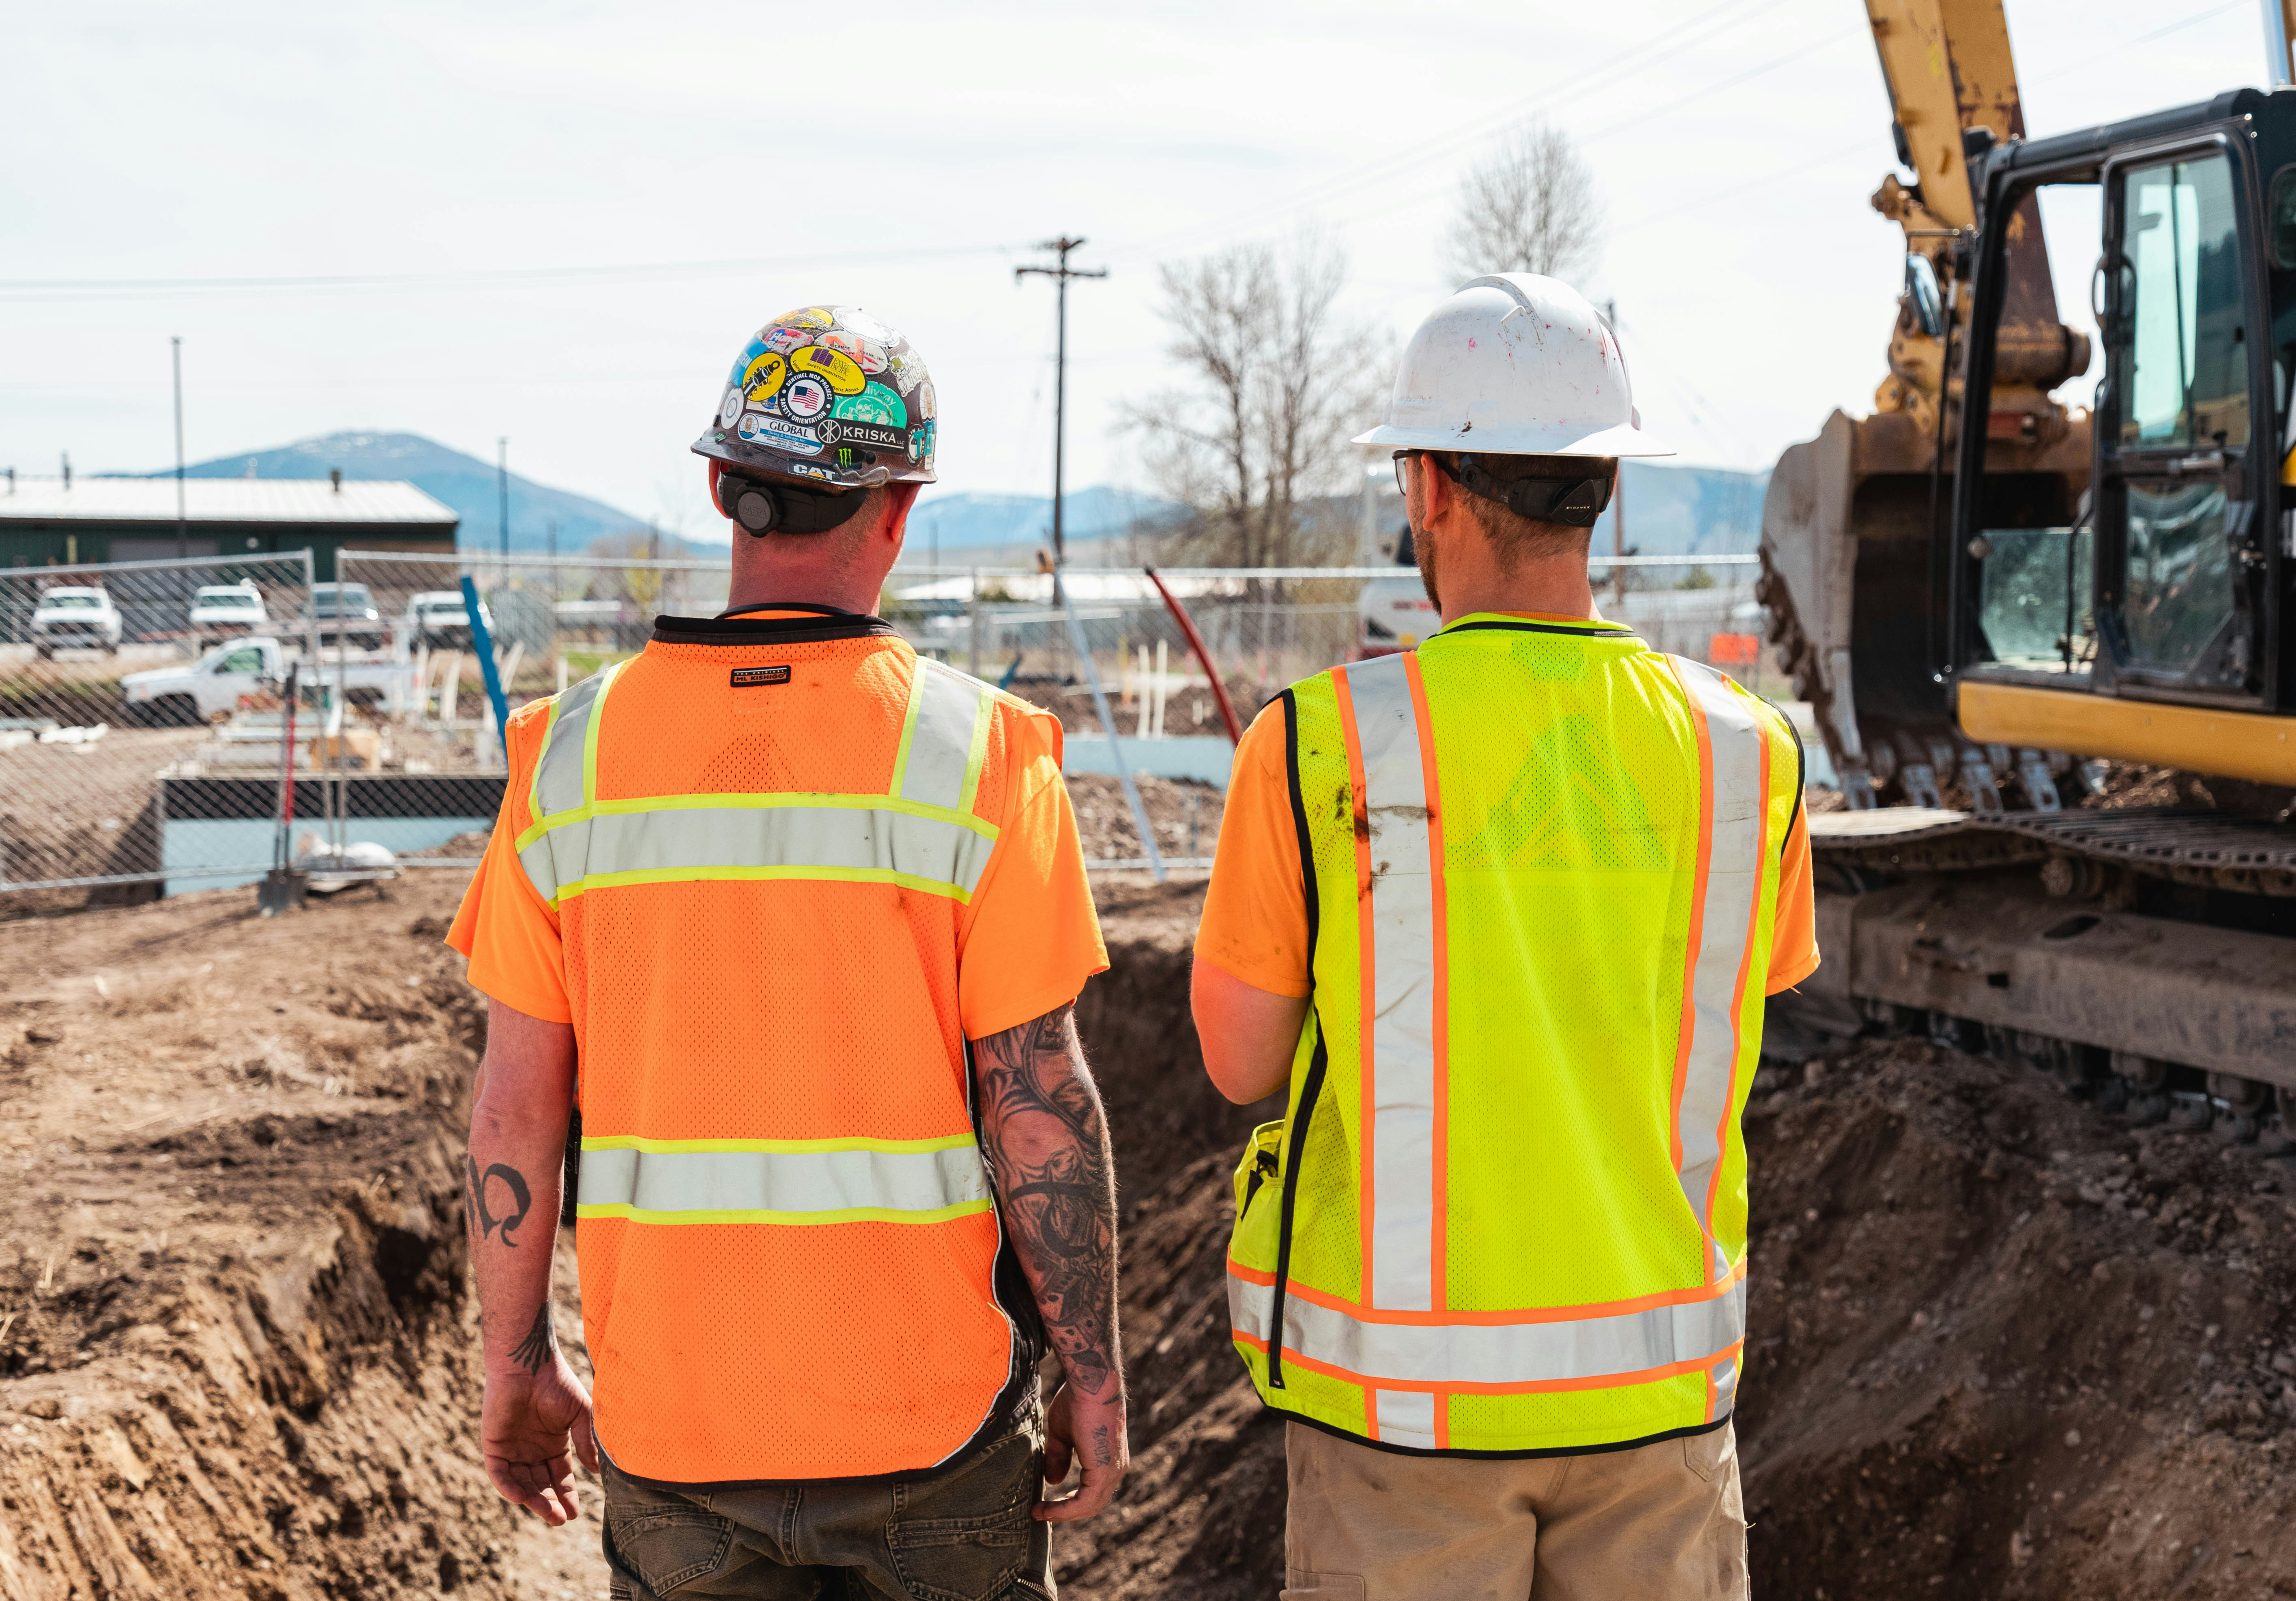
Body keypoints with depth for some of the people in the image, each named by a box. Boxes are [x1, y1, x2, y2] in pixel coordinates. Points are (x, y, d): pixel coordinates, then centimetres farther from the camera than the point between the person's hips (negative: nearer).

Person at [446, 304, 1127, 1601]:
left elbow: (517, 1108, 0)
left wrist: (519, 1364, 11)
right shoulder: (980, 752, -10)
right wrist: (1096, 1374, 0)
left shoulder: (573, 750, -3)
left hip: (672, 1414, 2)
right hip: (930, 1400, -2)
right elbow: (1042, 1105, -11)